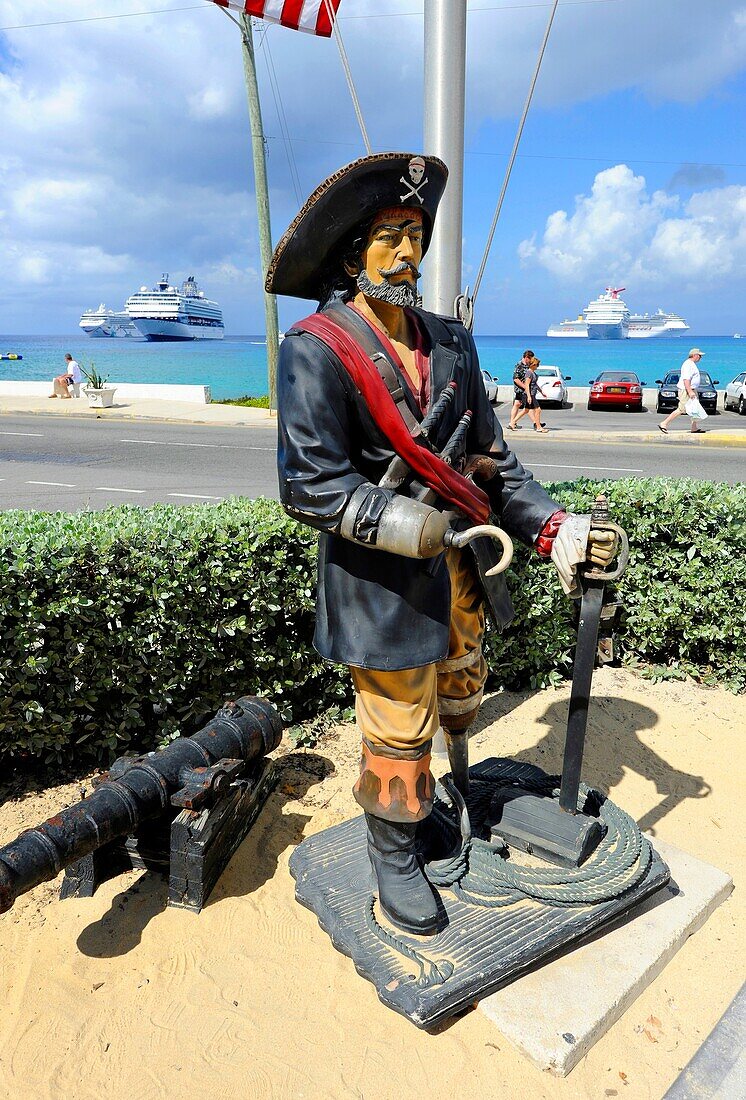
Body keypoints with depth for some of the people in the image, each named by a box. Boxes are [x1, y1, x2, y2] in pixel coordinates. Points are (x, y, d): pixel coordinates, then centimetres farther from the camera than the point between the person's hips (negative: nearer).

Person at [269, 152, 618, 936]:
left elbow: (491, 459, 8)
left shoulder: (449, 343, 6)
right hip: (383, 587, -6)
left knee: (461, 704, 24)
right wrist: (420, 528, -23)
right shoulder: (316, 350, -13)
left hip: (460, 574, 7)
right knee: (399, 736, 7)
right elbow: (310, 486, -20)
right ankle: (394, 861, 32)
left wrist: (552, 528, -3)